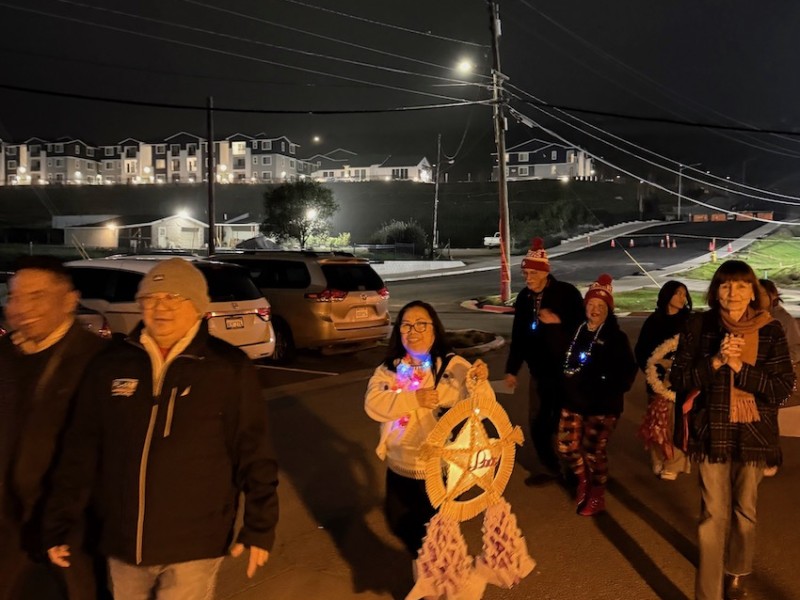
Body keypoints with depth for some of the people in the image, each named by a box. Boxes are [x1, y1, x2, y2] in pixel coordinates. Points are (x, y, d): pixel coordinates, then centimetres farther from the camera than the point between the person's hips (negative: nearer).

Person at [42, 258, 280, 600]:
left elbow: (254, 455, -5)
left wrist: (259, 528, -5)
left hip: (193, 546, -3)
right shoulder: (111, 364, 0)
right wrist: (59, 524, 6)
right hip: (123, 542, 4)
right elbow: (81, 449, 4)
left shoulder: (229, 368, -9)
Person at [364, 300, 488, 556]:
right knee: (402, 527, 22)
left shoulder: (452, 366, -9)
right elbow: (373, 404, -16)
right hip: (400, 469, 4)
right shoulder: (389, 369, 0)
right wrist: (414, 399, -28)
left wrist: (479, 382, -40)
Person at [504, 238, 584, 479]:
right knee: (538, 423, 12)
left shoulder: (567, 292, -13)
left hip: (566, 371, -5)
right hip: (539, 372, 5)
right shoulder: (524, 297, 3)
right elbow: (518, 336, 10)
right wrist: (512, 369, 9)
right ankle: (551, 468, 30)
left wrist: (558, 323, -26)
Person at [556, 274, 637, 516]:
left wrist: (612, 392, -16)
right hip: (574, 401, 5)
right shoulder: (576, 331, 3)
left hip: (602, 406, -5)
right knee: (567, 447, 8)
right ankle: (583, 480, 37)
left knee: (594, 452, 3)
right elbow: (563, 360, 12)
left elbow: (628, 371, -11)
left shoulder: (616, 337, -10)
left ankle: (597, 498, 25)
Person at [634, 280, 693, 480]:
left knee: (677, 423, -4)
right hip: (660, 380, 1)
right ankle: (659, 462, 17)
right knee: (658, 422, 5)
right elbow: (640, 350, 5)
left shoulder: (690, 320, 3)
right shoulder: (654, 320, 5)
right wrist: (651, 371, -8)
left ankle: (674, 464, 8)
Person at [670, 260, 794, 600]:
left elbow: (783, 387, -8)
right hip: (712, 431, -1)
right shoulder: (699, 326, -5)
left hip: (754, 433, 2)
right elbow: (678, 379, -5)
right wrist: (715, 362, -20)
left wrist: (740, 366, -20)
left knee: (745, 510, 17)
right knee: (713, 514, -1)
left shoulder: (770, 331, -3)